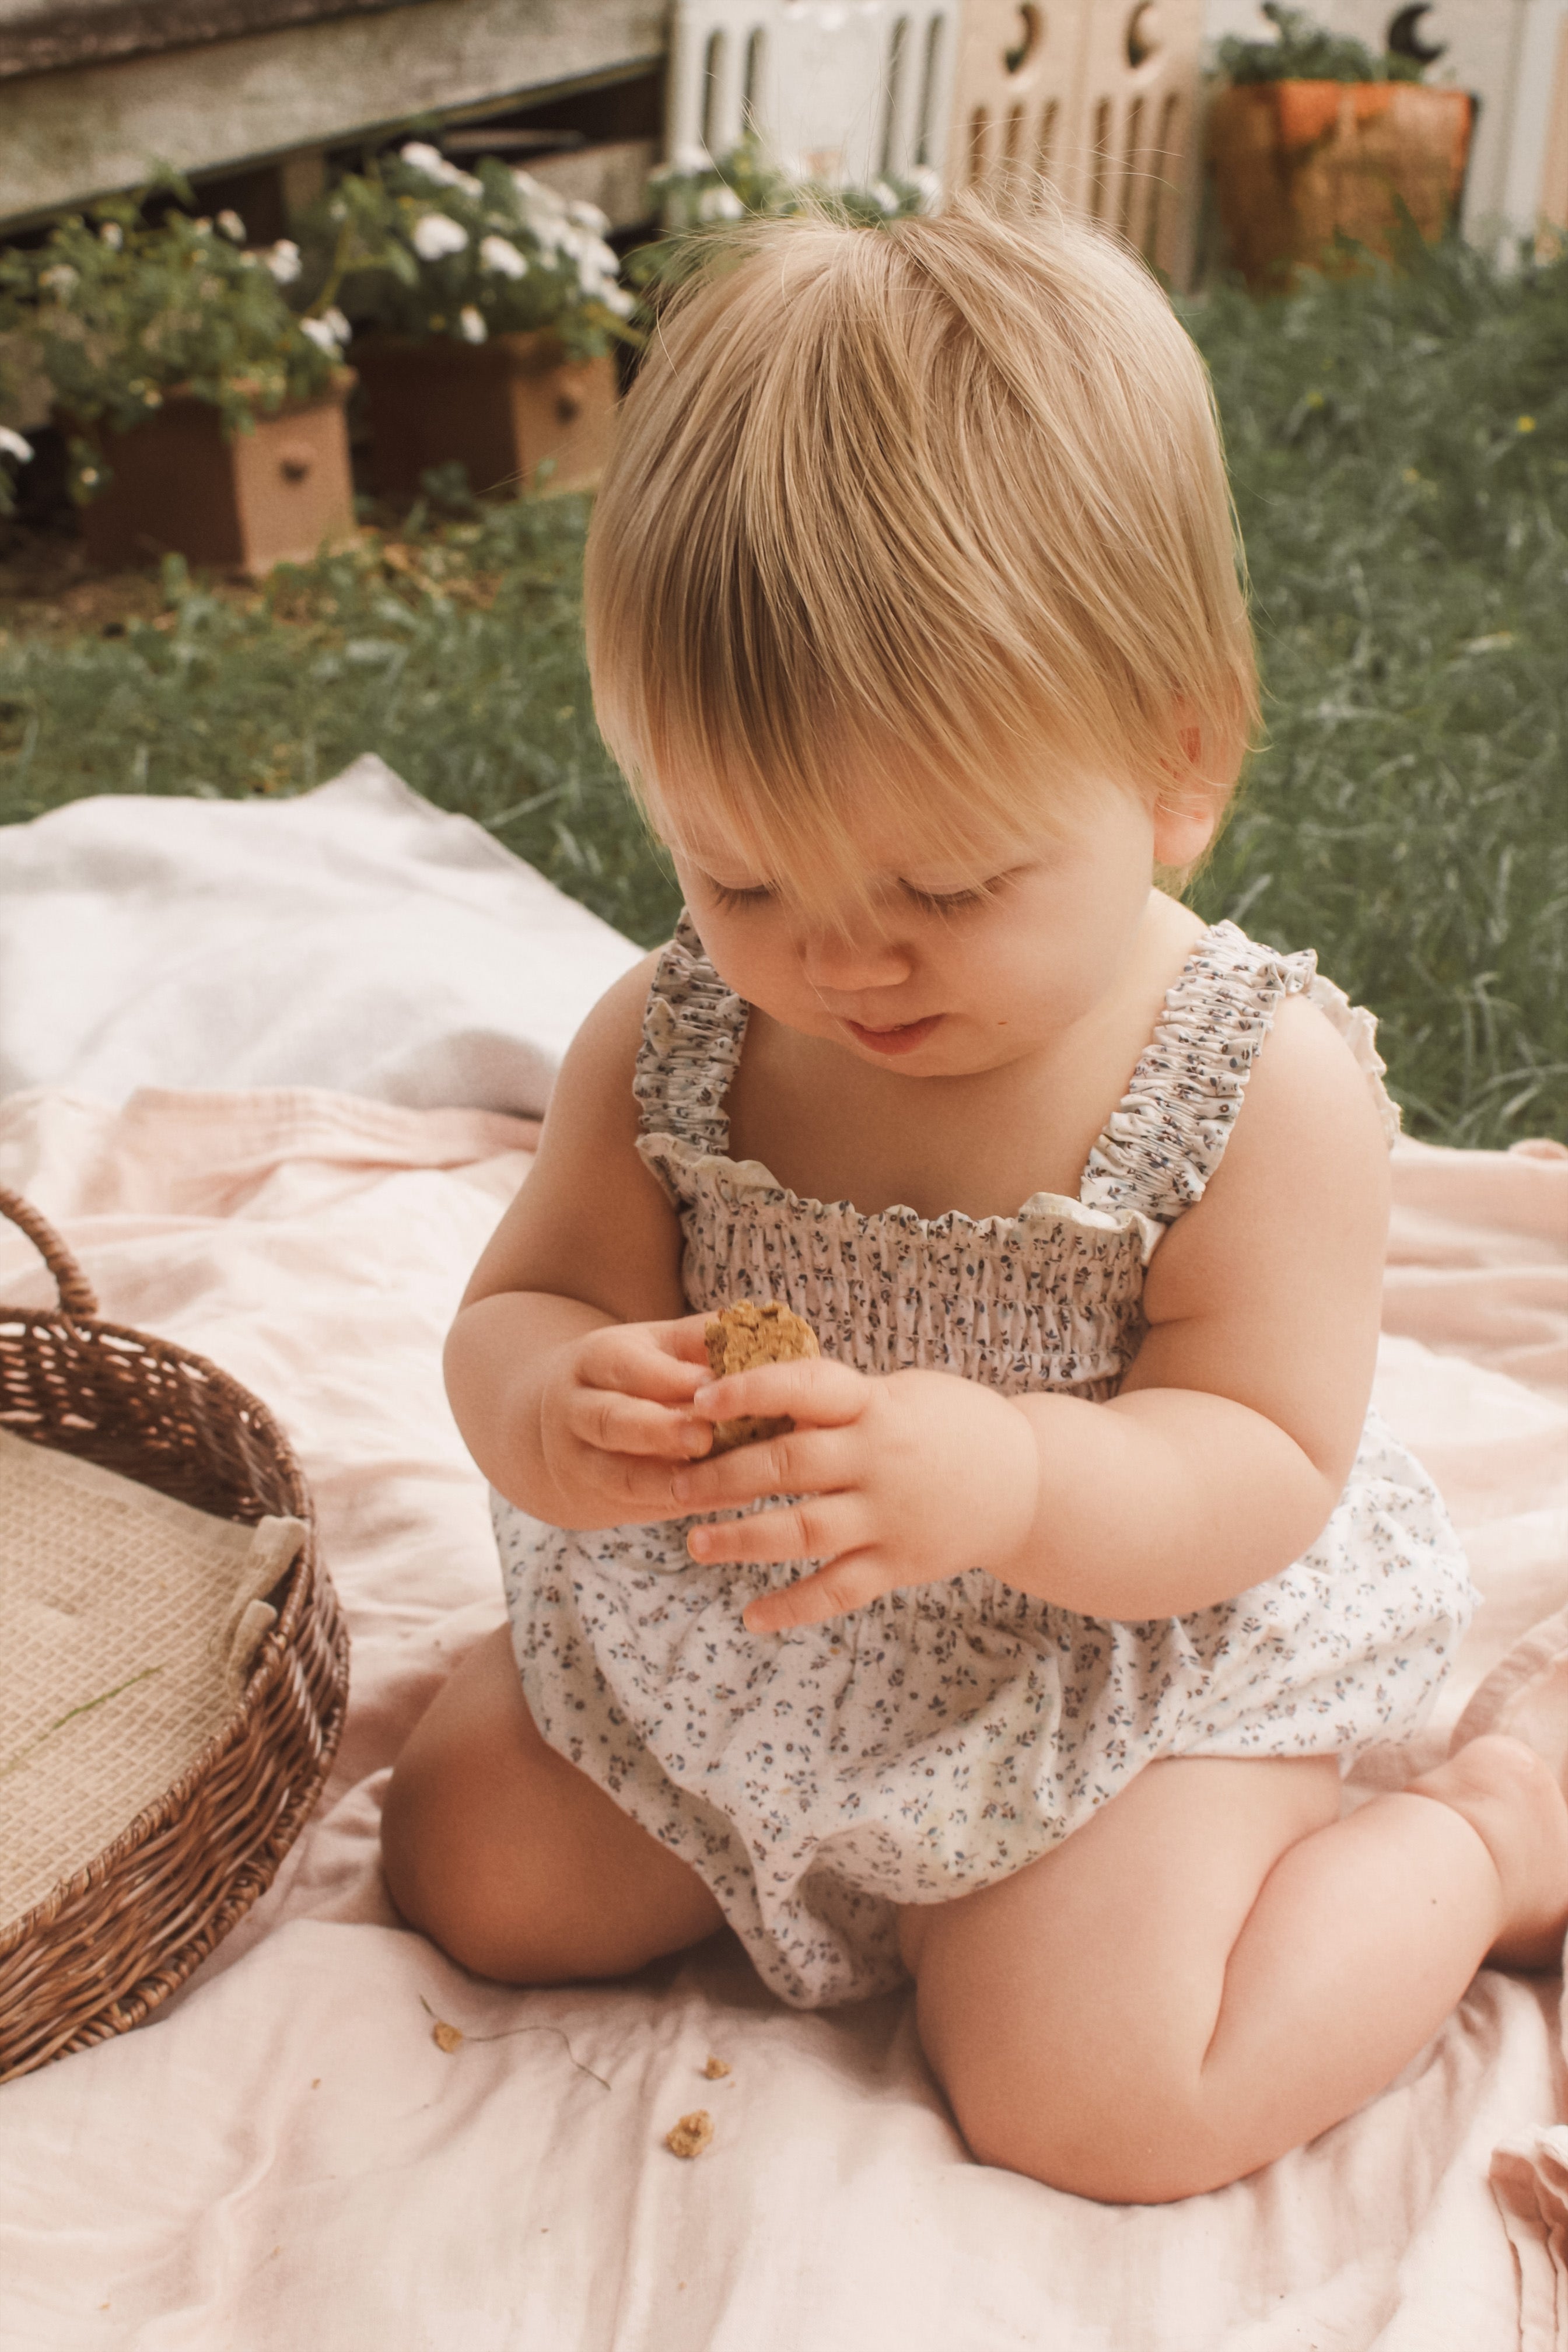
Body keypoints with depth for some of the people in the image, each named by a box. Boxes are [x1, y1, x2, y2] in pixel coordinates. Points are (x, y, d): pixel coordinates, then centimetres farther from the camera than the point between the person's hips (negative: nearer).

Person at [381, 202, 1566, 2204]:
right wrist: (552, 1411, -34)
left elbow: (1264, 1472, -22)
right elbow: (522, 1305, -7)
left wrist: (1005, 1475, -43)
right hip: (725, 1628, 5)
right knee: (470, 1866, 4)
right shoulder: (670, 1043, -12)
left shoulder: (1266, 1084, -22)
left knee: (1090, 2102, -15)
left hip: (1137, 1640, -4)